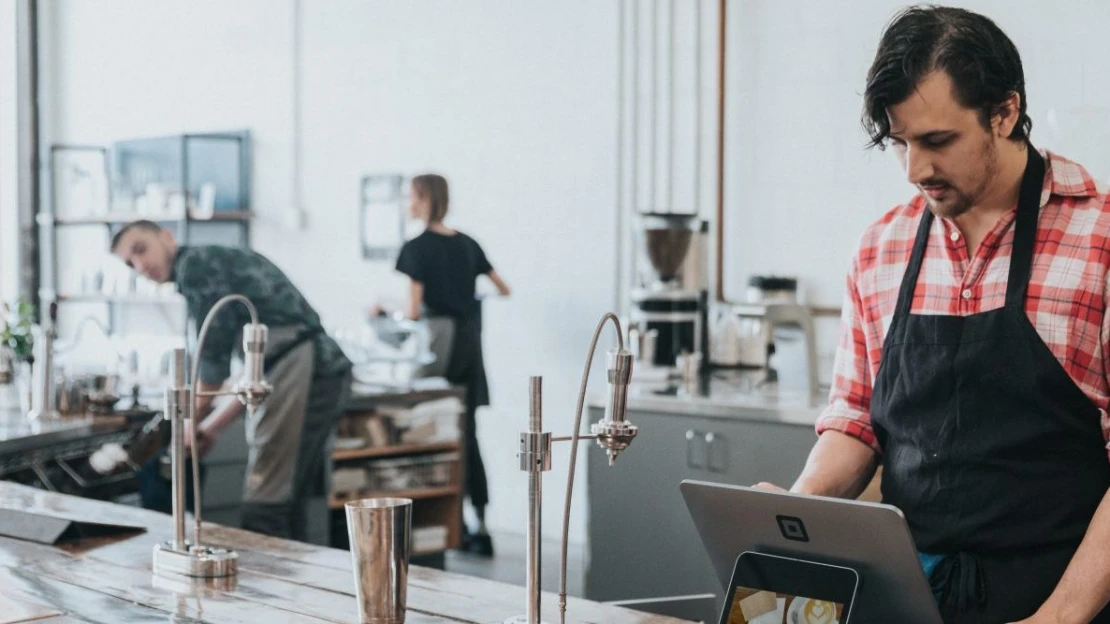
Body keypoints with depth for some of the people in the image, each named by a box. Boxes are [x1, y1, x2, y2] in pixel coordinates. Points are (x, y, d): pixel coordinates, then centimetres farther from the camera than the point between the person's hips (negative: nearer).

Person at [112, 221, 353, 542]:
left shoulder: (195, 263, -2)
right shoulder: (221, 261, 26)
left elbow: (214, 358, -5)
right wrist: (214, 425, 27)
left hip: (300, 370, -10)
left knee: (264, 509, -8)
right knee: (287, 505, 14)